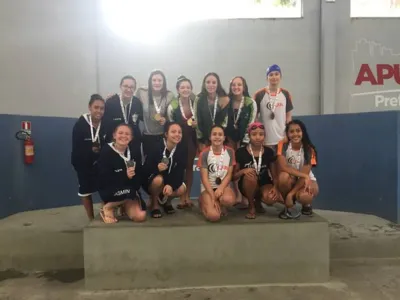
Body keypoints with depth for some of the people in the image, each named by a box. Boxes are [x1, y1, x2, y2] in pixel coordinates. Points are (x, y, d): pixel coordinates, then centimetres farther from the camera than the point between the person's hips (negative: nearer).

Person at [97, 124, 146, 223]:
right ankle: (108, 207, -7)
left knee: (140, 217, -16)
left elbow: (139, 175, 1)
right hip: (110, 190, -3)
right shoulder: (106, 152, -11)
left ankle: (124, 205, 16)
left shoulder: (135, 151, -1)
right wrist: (125, 176, -28)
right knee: (129, 191, -35)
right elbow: (104, 179, -17)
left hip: (130, 191, 4)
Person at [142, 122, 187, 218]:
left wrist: (171, 185, -36)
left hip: (171, 181, 3)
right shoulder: (156, 147, -23)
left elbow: (180, 172, -18)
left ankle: (166, 201, 11)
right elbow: (145, 169, -23)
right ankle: (154, 204, -6)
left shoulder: (182, 150, -13)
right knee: (158, 179, -37)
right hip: (152, 181, -3)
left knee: (182, 189, -25)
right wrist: (157, 168, -45)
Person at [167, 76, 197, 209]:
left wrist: (197, 124, -11)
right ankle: (182, 197, 12)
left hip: (191, 139, 3)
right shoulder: (172, 105, -9)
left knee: (189, 166, 9)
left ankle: (187, 196, 19)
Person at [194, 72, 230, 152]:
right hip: (204, 138, 1)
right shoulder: (199, 99, -4)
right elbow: (197, 121, -4)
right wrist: (201, 142, -5)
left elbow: (226, 120, -3)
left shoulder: (225, 99, -6)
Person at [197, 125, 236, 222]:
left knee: (229, 199, -37)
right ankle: (203, 201, 12)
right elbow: (204, 178, -8)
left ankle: (221, 205, 3)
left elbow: (229, 174, 0)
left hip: (223, 186, 1)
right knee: (214, 216, -25)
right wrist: (213, 198, -17)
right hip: (208, 188, -1)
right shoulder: (204, 153, -5)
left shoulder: (230, 152, 1)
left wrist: (221, 188, -19)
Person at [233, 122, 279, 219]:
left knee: (271, 198, -32)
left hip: (264, 184, 2)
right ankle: (251, 206, -10)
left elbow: (274, 174, 3)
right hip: (247, 186, -1)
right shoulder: (240, 152, -9)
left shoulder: (269, 152, -2)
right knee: (250, 175, -36)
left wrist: (275, 187, -17)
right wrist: (243, 171, -27)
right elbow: (234, 176, -5)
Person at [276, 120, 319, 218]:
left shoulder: (309, 150, -16)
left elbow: (305, 174, -21)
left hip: (305, 180, -1)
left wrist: (291, 194, -29)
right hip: (290, 179, 1)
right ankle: (288, 207, -9)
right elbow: (283, 167, -26)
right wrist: (304, 175, -36)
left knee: (303, 196, -36)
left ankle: (306, 205, 6)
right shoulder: (283, 145, -14)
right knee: (284, 176, -36)